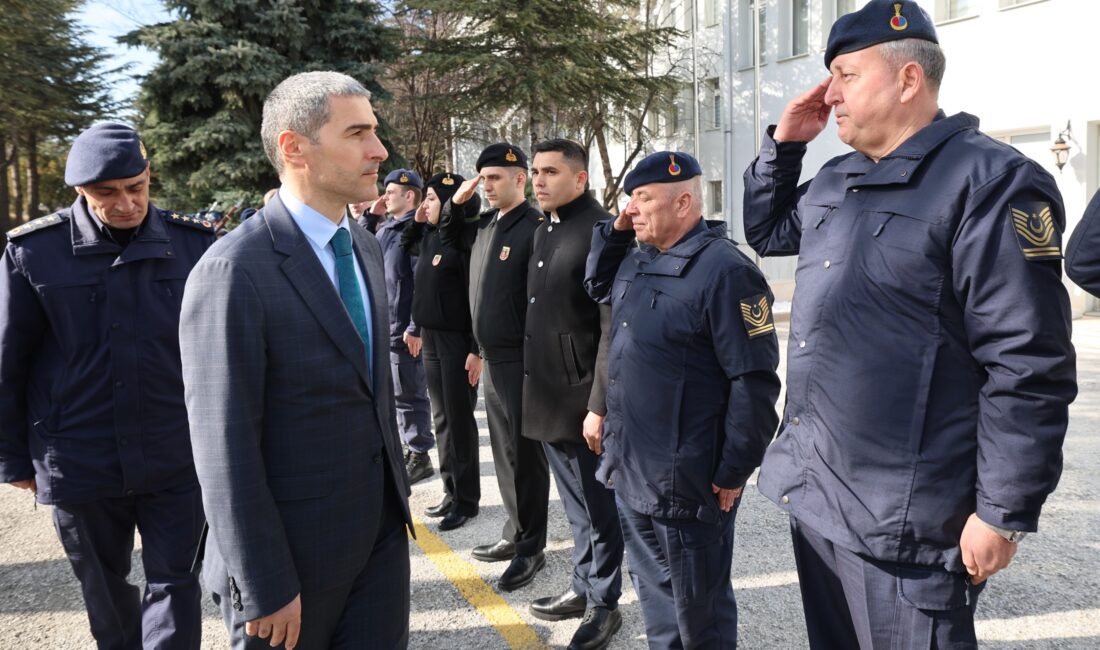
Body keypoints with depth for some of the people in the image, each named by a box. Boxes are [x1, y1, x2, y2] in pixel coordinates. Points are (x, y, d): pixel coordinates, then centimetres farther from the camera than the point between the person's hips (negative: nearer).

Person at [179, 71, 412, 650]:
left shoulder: (365, 248, 6)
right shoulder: (234, 271, -19)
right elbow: (225, 449, -19)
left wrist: (398, 488, 15)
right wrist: (264, 591, -15)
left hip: (382, 531, 7)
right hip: (293, 549, -6)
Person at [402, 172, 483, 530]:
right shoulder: (430, 237, 9)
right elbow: (406, 246, 32)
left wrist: (478, 349, -20)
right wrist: (416, 221, 13)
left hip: (457, 341, -8)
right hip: (431, 338, 8)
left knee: (459, 420, 0)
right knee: (441, 419, 13)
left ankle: (467, 500, 11)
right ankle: (451, 492, 24)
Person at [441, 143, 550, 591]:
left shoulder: (535, 227, -14)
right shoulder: (484, 224, 11)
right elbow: (450, 234, 31)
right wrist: (457, 202, 12)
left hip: (521, 360, -8)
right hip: (492, 357, 8)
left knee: (525, 454, 2)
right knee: (504, 452, 17)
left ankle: (531, 549, 15)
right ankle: (515, 534, 31)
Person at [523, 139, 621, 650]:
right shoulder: (543, 230, 13)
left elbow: (613, 328, -18)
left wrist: (599, 405, -20)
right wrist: (533, 389, 14)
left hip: (583, 397, -8)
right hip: (548, 395, 8)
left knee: (597, 507, 7)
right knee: (576, 505, 20)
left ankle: (603, 604, 23)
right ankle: (583, 587, 35)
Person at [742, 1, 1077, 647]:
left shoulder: (989, 182, -15)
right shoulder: (835, 181, 10)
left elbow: (1028, 366, -18)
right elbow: (766, 231, 29)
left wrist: (1004, 513, -16)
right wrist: (784, 143, 12)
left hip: (900, 519, -8)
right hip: (813, 491, 8)